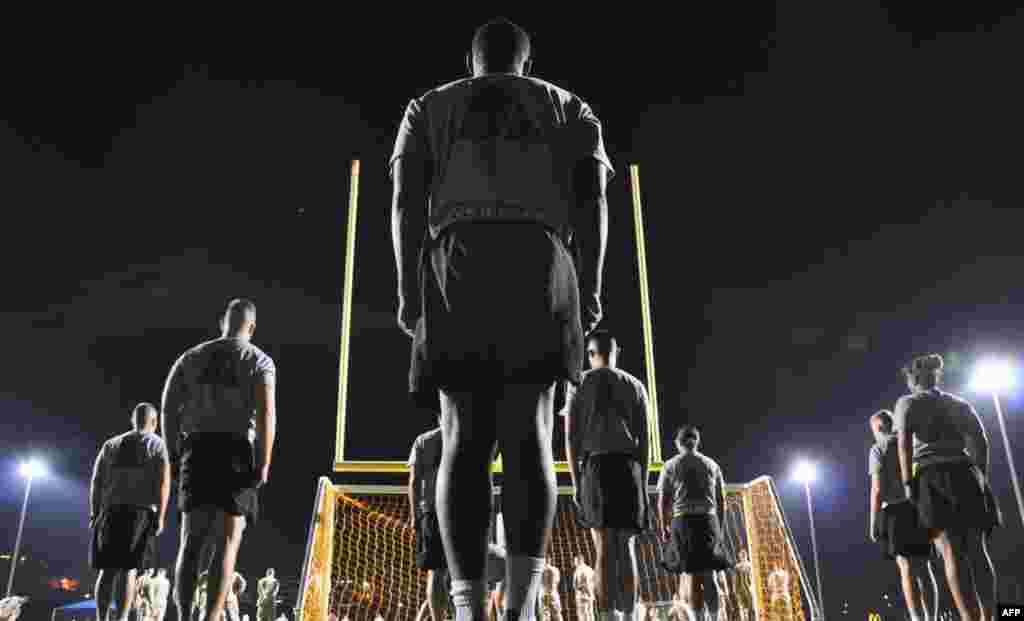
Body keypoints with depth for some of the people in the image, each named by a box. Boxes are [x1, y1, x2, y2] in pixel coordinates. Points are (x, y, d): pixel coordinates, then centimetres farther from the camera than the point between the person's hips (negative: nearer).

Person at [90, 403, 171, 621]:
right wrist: (161, 516, -6)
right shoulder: (157, 444, 8)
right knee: (128, 569, -5)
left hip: (110, 511, 3)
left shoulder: (111, 444, 19)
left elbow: (97, 479, 9)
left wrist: (94, 513, 8)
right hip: (141, 512, -3)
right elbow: (163, 480, -5)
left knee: (108, 569, 5)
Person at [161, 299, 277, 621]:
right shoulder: (259, 360, 2)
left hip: (197, 447, 3)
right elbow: (266, 414, -11)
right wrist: (263, 463, -10)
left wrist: (175, 454, 10)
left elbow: (169, 407, 7)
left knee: (192, 541, 9)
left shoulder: (192, 357, 13)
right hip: (235, 449, -3)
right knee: (227, 541, 1)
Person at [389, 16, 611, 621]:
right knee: (528, 435, -6)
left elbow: (407, 198, 9)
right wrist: (590, 287, 4)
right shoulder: (568, 107, 25)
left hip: (456, 265, 1)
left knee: (465, 440, -4)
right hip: (540, 263, 0)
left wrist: (409, 289, 4)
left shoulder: (430, 107, 25)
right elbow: (591, 198, 9)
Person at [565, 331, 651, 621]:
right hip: (628, 468, 2)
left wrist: (576, 483, 2)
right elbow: (644, 439, 7)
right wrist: (642, 482, 10)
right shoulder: (635, 386, 13)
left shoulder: (580, 384, 7)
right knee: (624, 549, 10)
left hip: (596, 467, -2)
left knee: (605, 550, -6)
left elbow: (571, 437, 0)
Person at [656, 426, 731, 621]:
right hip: (708, 521, 2)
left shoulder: (670, 466, 4)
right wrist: (721, 529, 17)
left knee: (691, 572, -1)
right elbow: (721, 501, 11)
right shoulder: (712, 465, 12)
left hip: (683, 521, -2)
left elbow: (663, 501, -1)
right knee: (708, 574, 8)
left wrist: (664, 528, 8)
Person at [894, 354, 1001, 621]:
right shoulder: (959, 403, 20)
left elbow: (904, 441, -7)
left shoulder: (907, 402, 8)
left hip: (932, 476, -4)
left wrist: (908, 482, -10)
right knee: (977, 549, 1)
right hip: (965, 473, 4)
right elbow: (980, 439, 9)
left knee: (951, 551, -10)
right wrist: (981, 475, 11)